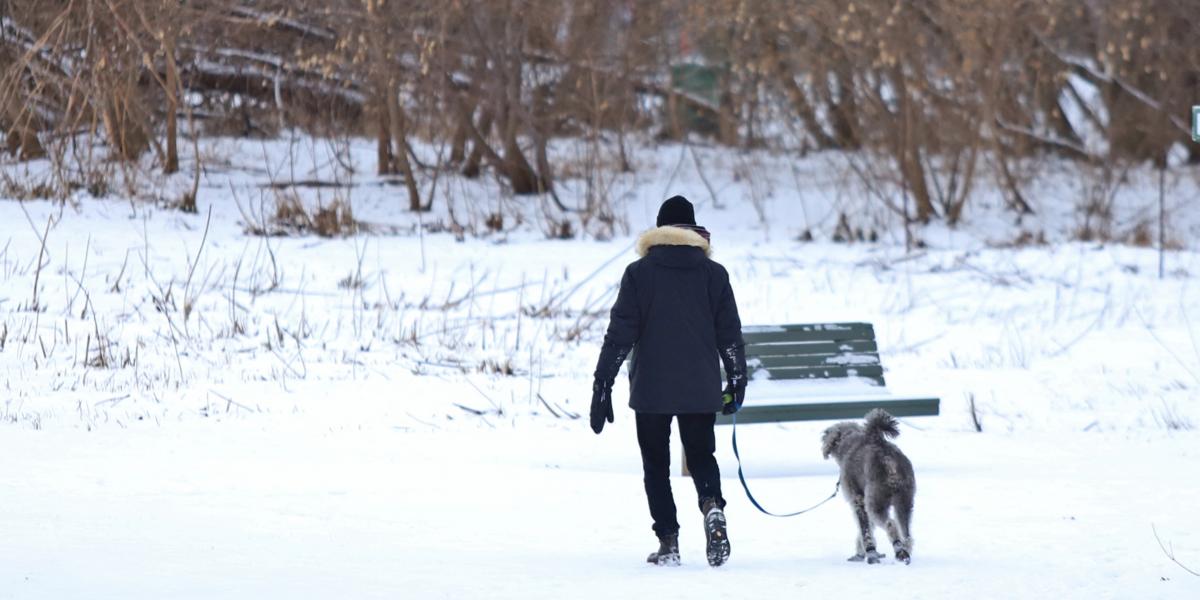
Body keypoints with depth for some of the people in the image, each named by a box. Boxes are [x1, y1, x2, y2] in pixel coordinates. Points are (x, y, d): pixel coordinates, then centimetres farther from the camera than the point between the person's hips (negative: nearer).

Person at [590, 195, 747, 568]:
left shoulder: (639, 273, -2)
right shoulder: (714, 274, 3)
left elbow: (620, 332, -5)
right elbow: (730, 333, 5)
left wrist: (603, 385, -2)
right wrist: (737, 381, 14)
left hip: (650, 389, -1)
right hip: (701, 389, 2)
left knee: (656, 464, 9)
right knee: (701, 454, 15)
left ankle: (668, 541, 2)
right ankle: (712, 504, -16)